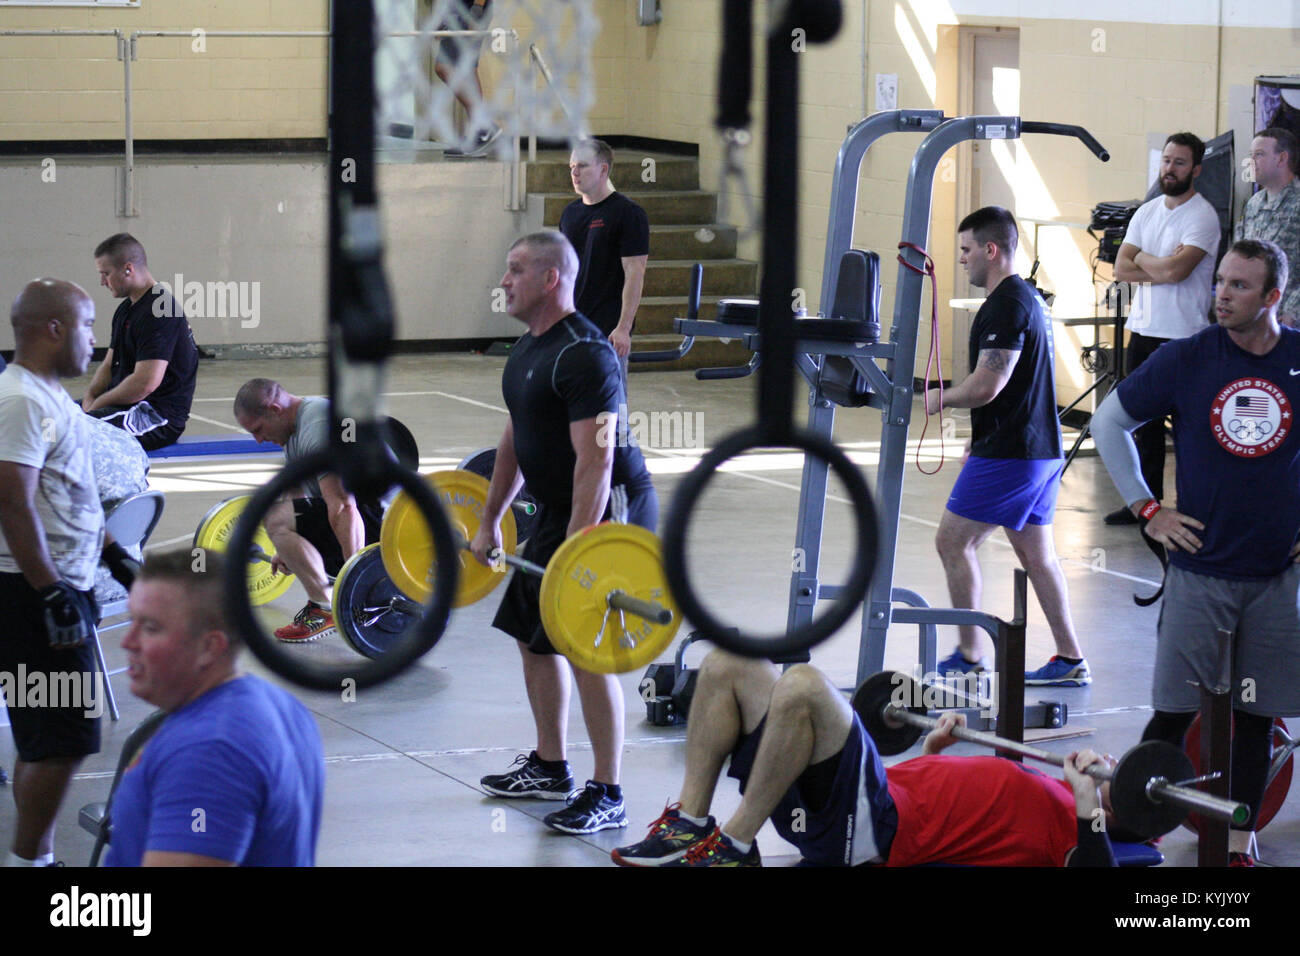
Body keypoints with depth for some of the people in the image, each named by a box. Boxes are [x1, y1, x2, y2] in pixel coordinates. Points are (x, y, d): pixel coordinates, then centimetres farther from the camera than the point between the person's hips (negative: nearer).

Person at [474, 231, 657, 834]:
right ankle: (549, 768, 29)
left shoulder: (584, 354, -21)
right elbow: (515, 441, 20)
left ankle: (607, 797, -6)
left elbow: (595, 460, -26)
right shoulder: (527, 350, 10)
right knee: (533, 635, 15)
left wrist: (576, 552, -30)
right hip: (559, 510, 10)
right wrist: (489, 521, 21)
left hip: (609, 510, -10)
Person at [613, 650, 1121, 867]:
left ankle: (734, 847, -22)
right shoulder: (1032, 790, 31)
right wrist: (931, 749, 35)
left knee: (803, 684, -33)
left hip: (873, 827, -9)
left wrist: (1087, 803, -20)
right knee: (727, 664, 2)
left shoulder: (1069, 822, 5)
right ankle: (690, 824, -4)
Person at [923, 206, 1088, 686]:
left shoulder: (1006, 305, -17)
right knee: (1036, 552, 12)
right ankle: (1070, 660, 13)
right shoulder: (1027, 297, 16)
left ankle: (969, 659, 1)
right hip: (1040, 448, 10)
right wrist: (979, 441, 25)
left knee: (954, 541, -3)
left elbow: (987, 385, -23)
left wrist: (940, 399, -6)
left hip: (1009, 454, -10)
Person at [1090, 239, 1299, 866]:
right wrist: (1146, 508, 1)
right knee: (1174, 712, 0)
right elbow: (1109, 422, 5)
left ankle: (1239, 842, 18)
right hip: (1200, 570, -1)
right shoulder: (1186, 360, -5)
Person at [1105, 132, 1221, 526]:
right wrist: (1162, 268, -12)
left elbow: (1176, 270, -21)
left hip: (1183, 334, -7)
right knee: (1144, 420, 11)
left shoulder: (1202, 216, -9)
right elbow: (1121, 269, 3)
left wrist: (1141, 259, -3)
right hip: (1143, 330, 7)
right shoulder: (1147, 212, 12)